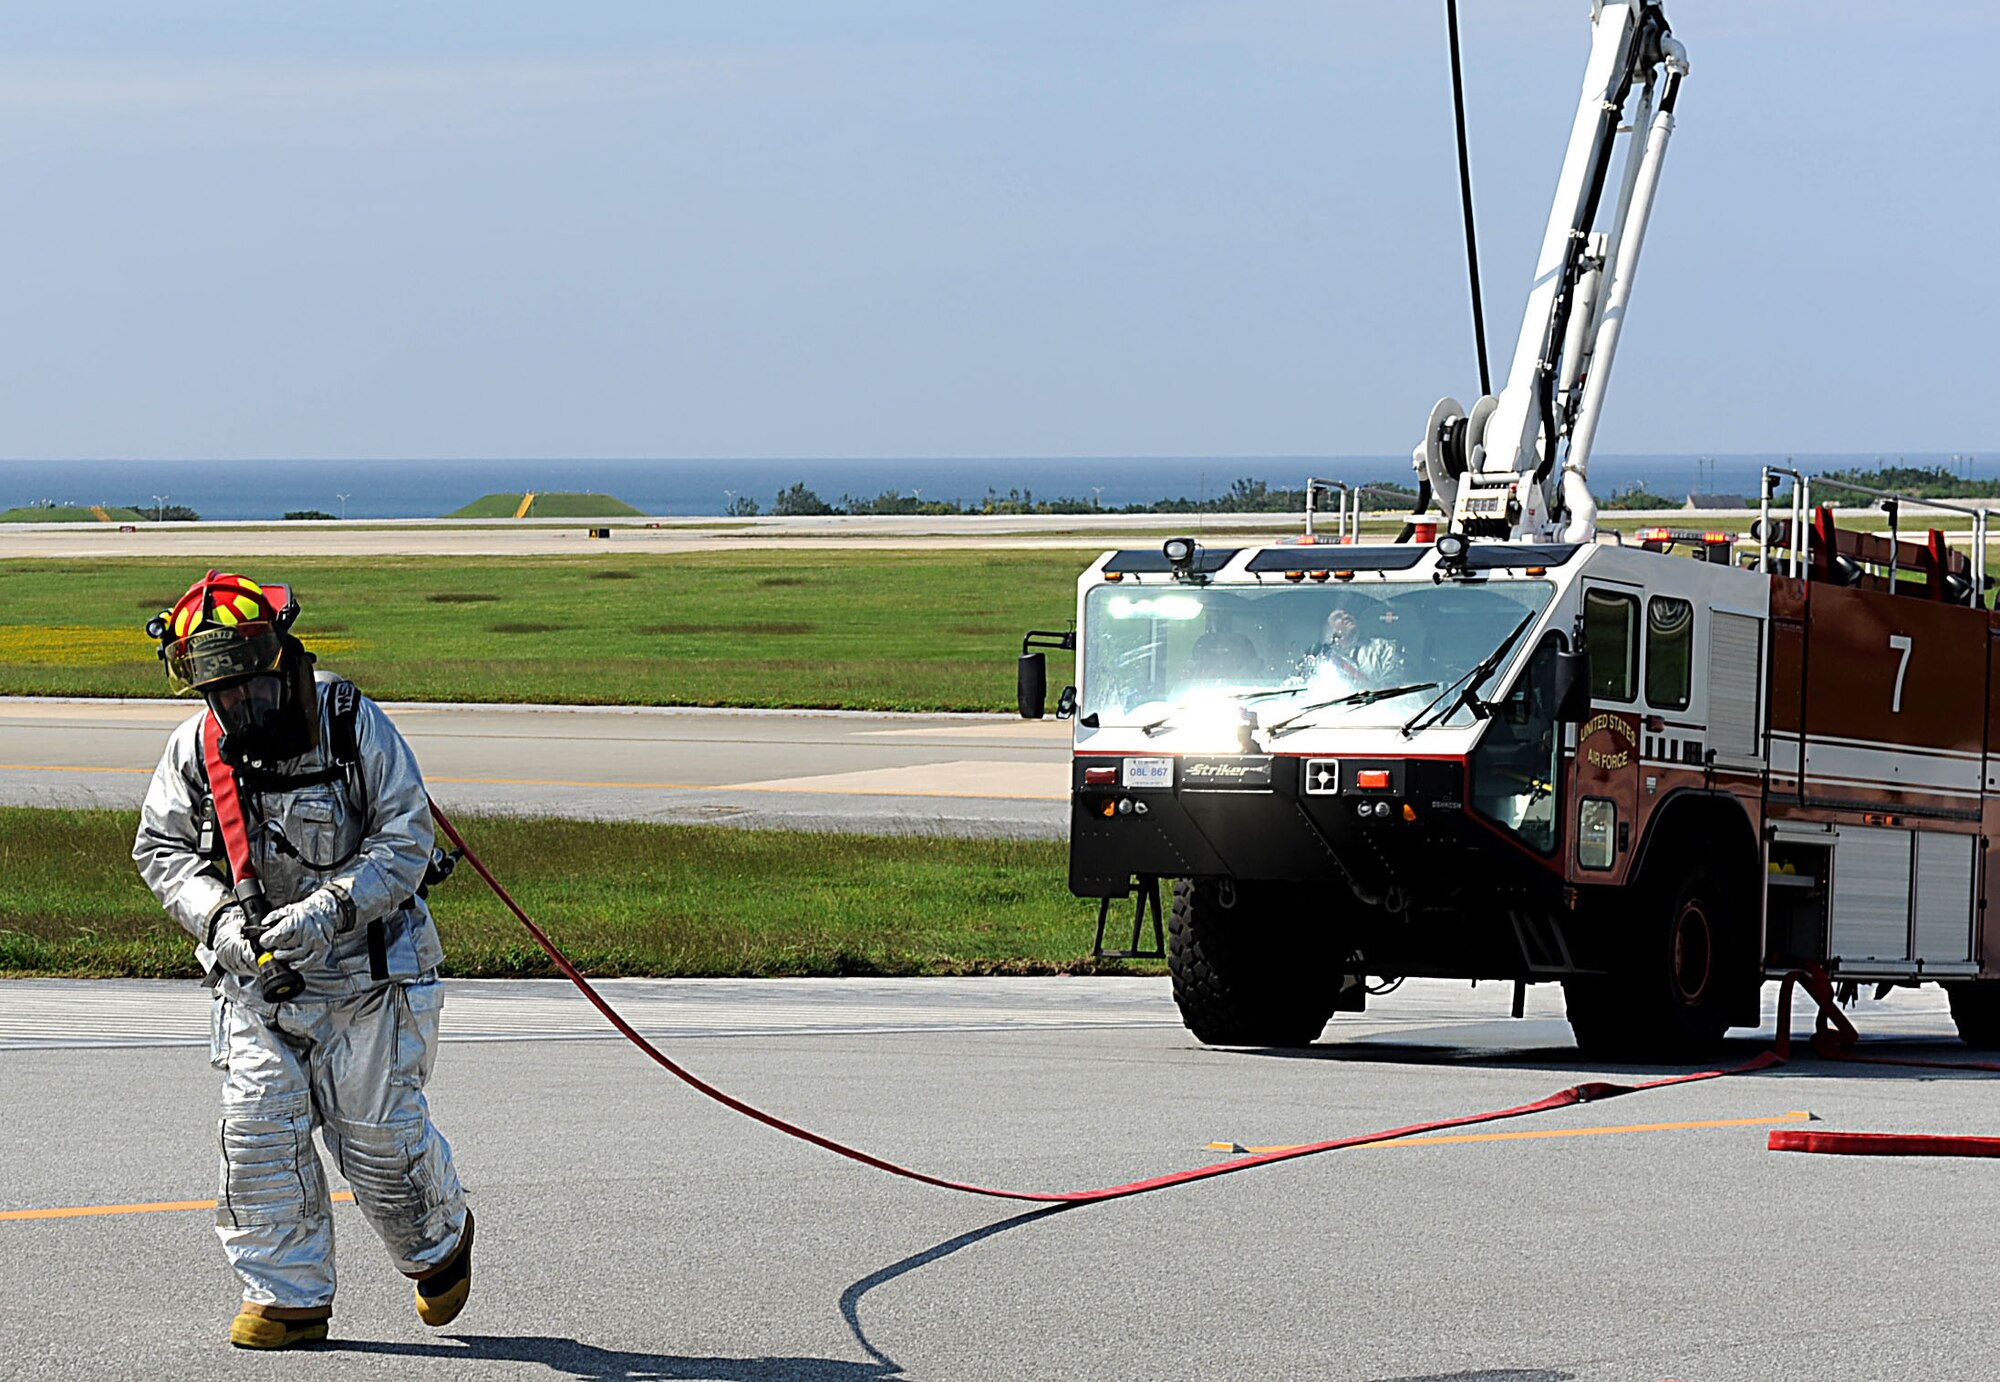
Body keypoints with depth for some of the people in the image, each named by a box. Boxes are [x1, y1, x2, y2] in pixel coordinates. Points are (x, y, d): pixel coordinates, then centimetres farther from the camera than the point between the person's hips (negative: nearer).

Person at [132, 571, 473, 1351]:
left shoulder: (353, 724, -15)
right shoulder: (195, 749, -4)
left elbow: (404, 840, -14)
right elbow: (162, 850, 5)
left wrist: (329, 910, -26)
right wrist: (219, 918, -13)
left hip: (364, 966, -3)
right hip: (255, 976, 3)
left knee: (377, 1133, 0)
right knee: (259, 1131, -6)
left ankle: (439, 1240, 31)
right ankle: (288, 1295, 5)